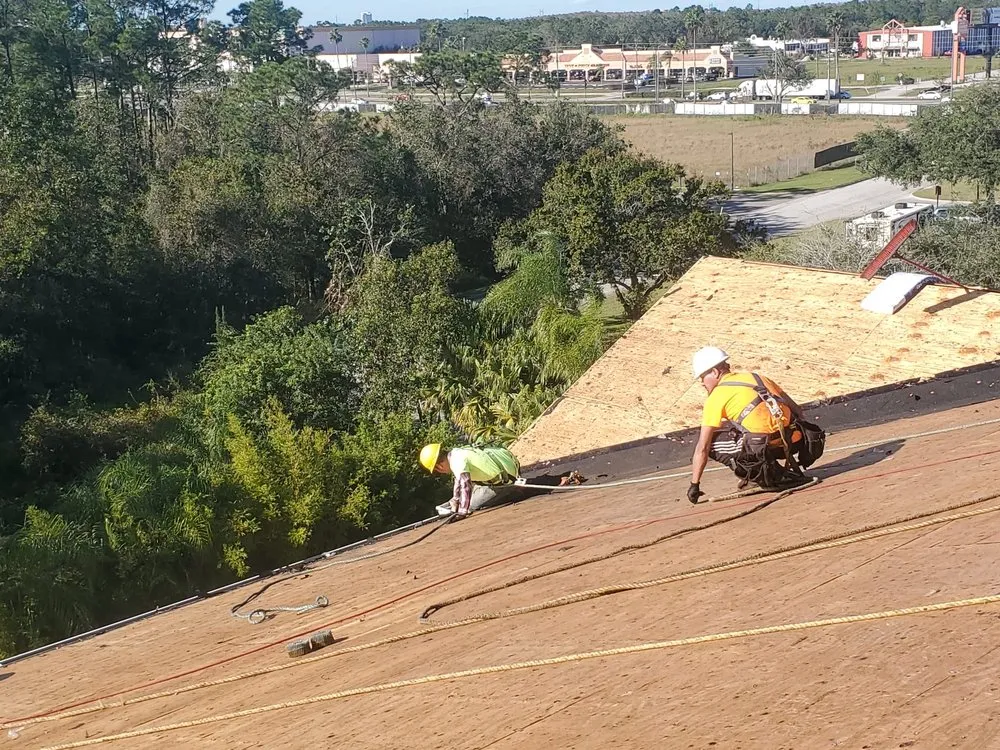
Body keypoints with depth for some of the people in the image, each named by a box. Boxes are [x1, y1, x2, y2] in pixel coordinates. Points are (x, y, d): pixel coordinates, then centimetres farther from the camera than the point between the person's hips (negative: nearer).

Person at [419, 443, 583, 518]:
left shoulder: (458, 461, -23)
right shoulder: (455, 452, 6)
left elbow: (465, 483, -37)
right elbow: (459, 477, 21)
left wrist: (462, 512, -34)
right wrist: (455, 499, 16)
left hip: (506, 478, -9)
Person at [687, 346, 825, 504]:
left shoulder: (716, 397, 5)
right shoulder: (757, 378, 22)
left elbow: (702, 448, 4)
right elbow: (796, 410, 26)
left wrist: (694, 485, 11)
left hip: (764, 446, -8)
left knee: (710, 442, 9)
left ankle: (762, 475, 1)